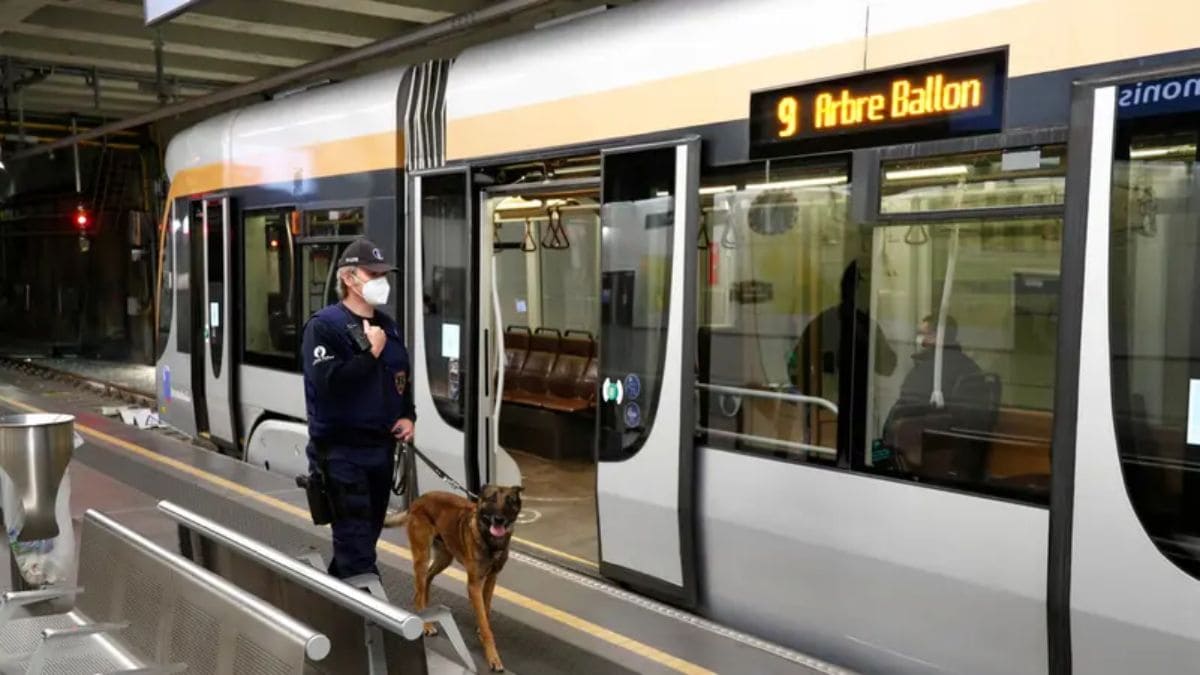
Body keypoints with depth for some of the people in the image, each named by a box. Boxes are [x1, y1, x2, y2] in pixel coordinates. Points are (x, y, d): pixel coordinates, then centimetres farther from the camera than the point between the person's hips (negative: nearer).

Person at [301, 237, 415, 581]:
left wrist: (407, 416, 7)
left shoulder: (387, 325, 11)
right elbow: (326, 383, -26)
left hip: (380, 447, 8)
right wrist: (370, 353, -22)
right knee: (355, 538, -7)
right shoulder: (324, 326, -12)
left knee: (368, 531, 16)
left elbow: (403, 376, 23)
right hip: (341, 450, -8)